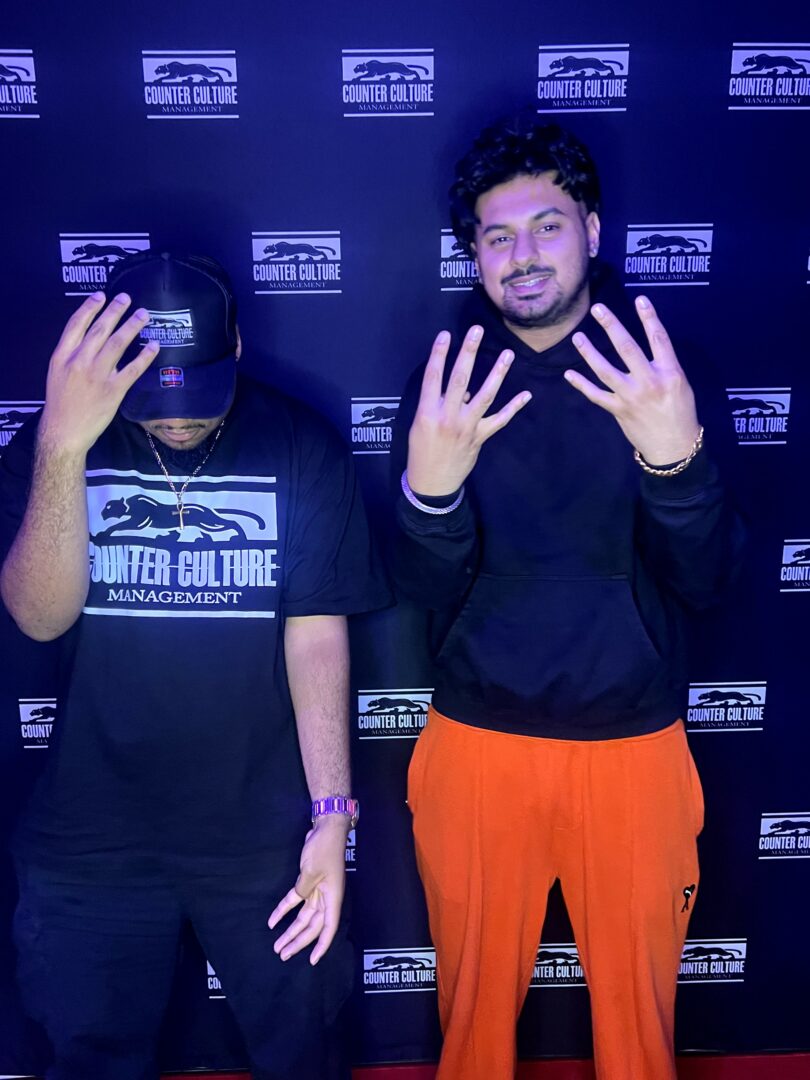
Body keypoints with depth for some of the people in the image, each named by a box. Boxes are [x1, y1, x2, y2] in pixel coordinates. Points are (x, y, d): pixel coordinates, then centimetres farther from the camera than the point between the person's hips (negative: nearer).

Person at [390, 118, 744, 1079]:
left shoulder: (656, 376, -4)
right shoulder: (445, 384, -4)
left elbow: (704, 580, -13)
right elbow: (428, 589, -10)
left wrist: (676, 454, -32)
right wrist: (431, 482, -31)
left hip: (634, 744, 0)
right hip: (477, 742, 1)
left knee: (637, 1001, 19)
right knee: (475, 1000, 19)